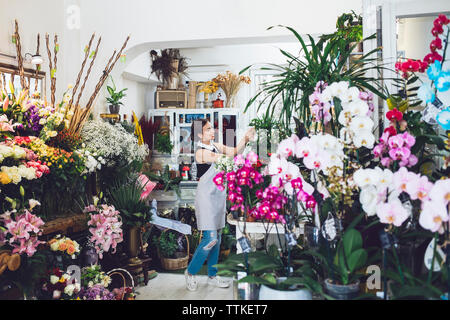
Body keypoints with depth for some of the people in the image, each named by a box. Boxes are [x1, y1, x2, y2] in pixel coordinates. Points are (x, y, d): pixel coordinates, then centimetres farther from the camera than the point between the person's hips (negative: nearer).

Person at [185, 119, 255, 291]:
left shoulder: (215, 146, 9)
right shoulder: (201, 152, -15)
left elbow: (235, 151, 8)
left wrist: (245, 138, -9)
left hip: (218, 196, 8)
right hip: (206, 198, -8)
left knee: (217, 238, 11)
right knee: (210, 238, -10)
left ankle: (212, 276, 23)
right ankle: (190, 272, 11)